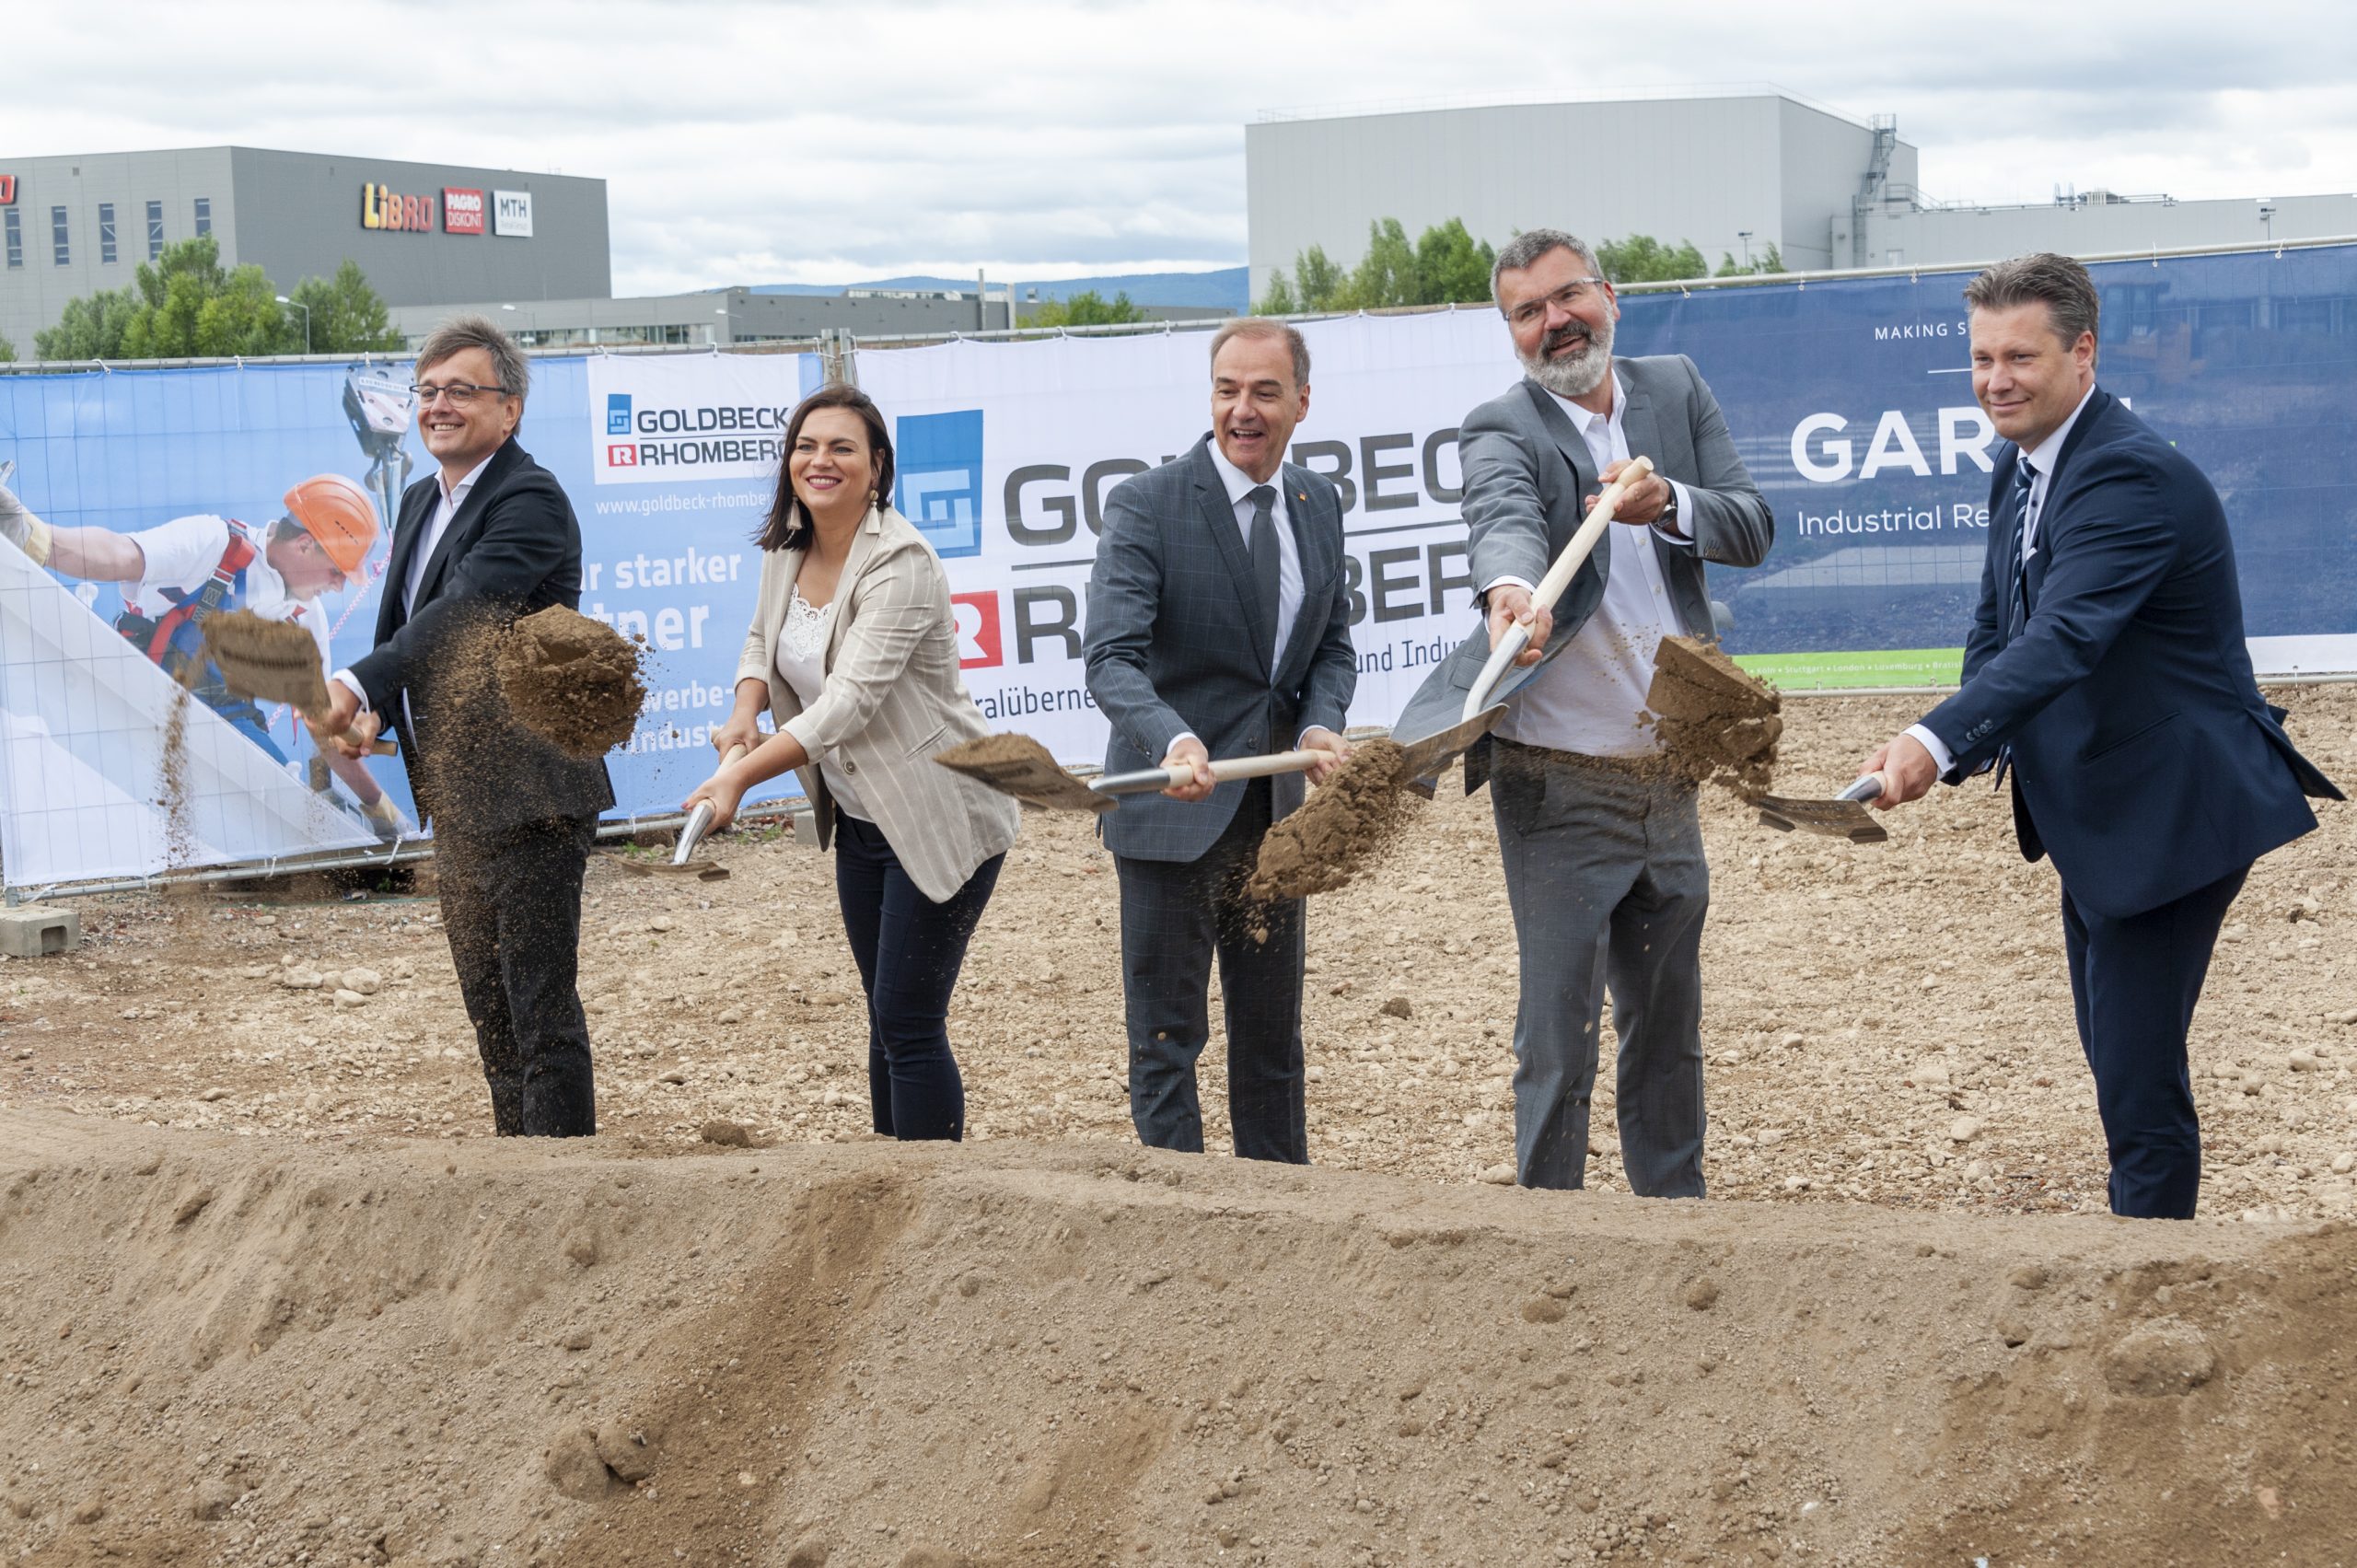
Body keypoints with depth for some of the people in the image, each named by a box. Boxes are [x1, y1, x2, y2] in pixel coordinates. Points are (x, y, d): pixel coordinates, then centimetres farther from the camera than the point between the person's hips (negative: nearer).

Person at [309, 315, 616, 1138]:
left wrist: (357, 685, -38)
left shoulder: (530, 500, -14)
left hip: (528, 793, -9)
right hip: (455, 796, 9)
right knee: (488, 1003, 16)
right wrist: (375, 715, -1)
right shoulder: (421, 500, 15)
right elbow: (403, 629, 17)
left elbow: (461, 613, -28)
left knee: (541, 1003, -5)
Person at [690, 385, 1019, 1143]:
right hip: (860, 818, 8)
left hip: (939, 818, -8)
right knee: (886, 1015, 15)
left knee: (908, 1022, -9)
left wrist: (739, 777, -36)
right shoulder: (786, 549, 2)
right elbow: (763, 640, 20)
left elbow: (851, 699, -30)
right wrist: (745, 711, -3)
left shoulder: (900, 562, -22)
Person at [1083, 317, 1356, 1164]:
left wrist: (1321, 726, -8)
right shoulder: (1146, 505, -13)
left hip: (1275, 810, 6)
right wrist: (1174, 741, -40)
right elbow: (1111, 656, -21)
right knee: (1166, 1038, 0)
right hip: (1172, 809, -6)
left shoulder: (1318, 503, 6)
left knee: (1273, 1033, 16)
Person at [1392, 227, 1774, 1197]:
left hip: (1670, 780, 5)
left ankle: (1675, 1208, 32)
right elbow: (1504, 518, -31)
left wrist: (1666, 504, -22)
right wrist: (1510, 591, -53)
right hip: (1559, 790, -5)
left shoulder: (1677, 391, 7)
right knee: (1558, 1037, -2)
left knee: (1668, 1027, 18)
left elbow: (1751, 529, -1)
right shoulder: (1503, 430, -8)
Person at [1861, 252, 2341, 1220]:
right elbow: (1997, 628, 13)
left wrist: (1938, 741, -47)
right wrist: (1977, 744, -7)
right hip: (2097, 817, 10)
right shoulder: (2022, 471, 8)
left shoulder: (2133, 476, -23)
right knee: (2116, 1060, 20)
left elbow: (2065, 636, -36)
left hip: (2171, 813, -10)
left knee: (2138, 1080, -9)